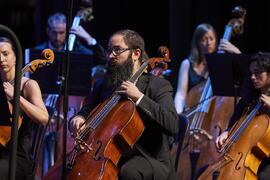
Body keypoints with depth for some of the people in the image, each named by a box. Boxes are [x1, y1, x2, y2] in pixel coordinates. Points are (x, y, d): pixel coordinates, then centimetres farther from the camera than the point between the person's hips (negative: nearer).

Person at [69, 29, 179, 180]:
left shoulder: (158, 85, -3)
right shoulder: (105, 86, 15)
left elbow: (173, 125, -17)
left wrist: (139, 98, -22)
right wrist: (79, 119, -3)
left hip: (150, 160, -5)